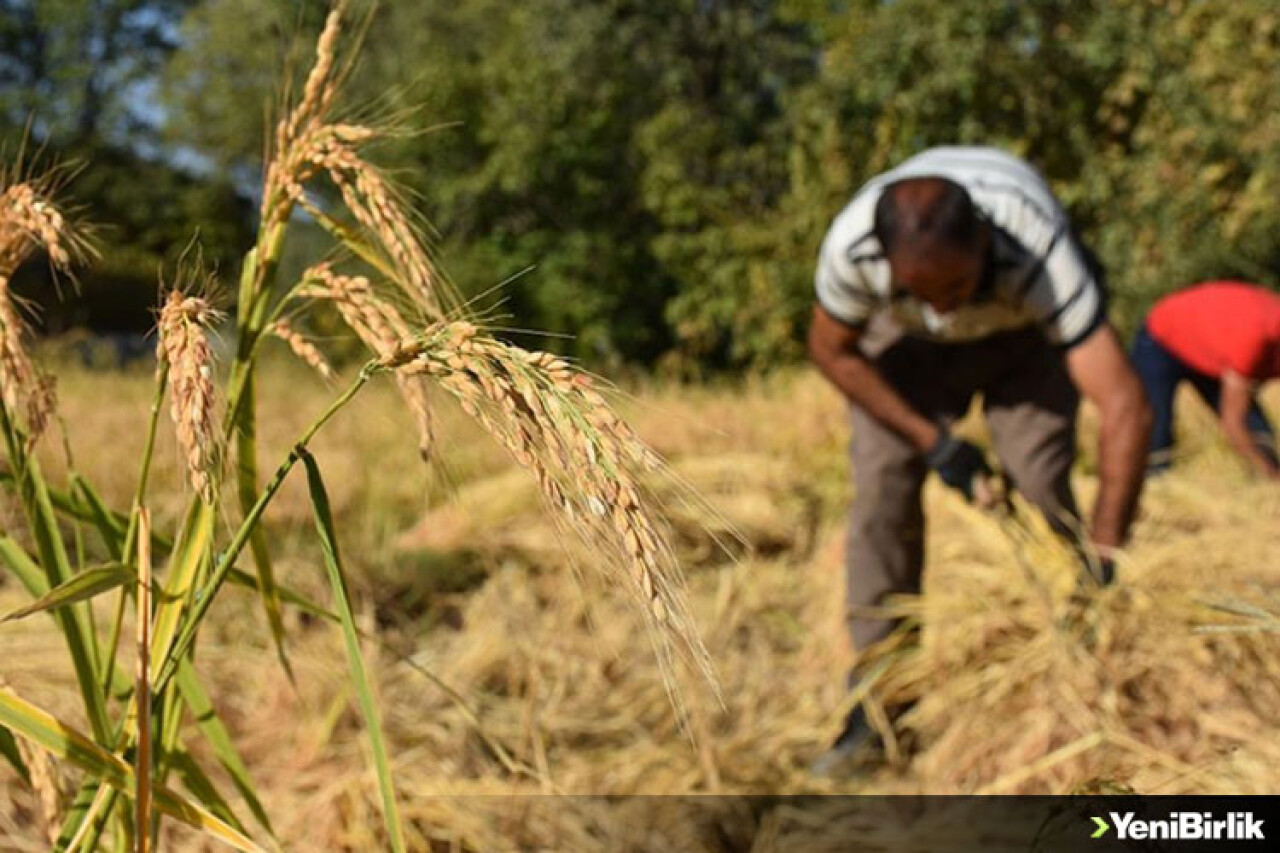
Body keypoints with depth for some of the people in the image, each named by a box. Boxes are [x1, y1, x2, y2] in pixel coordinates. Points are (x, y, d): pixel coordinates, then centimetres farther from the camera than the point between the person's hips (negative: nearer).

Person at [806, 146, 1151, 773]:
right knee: (882, 490, -10)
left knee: (1041, 486, -16)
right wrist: (933, 443, -18)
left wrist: (1102, 558, -46)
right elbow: (831, 349, -16)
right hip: (906, 340, 1)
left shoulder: (1040, 256, -43)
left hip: (1024, 333, -1)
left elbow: (1126, 409, -45)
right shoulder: (851, 245, -38)